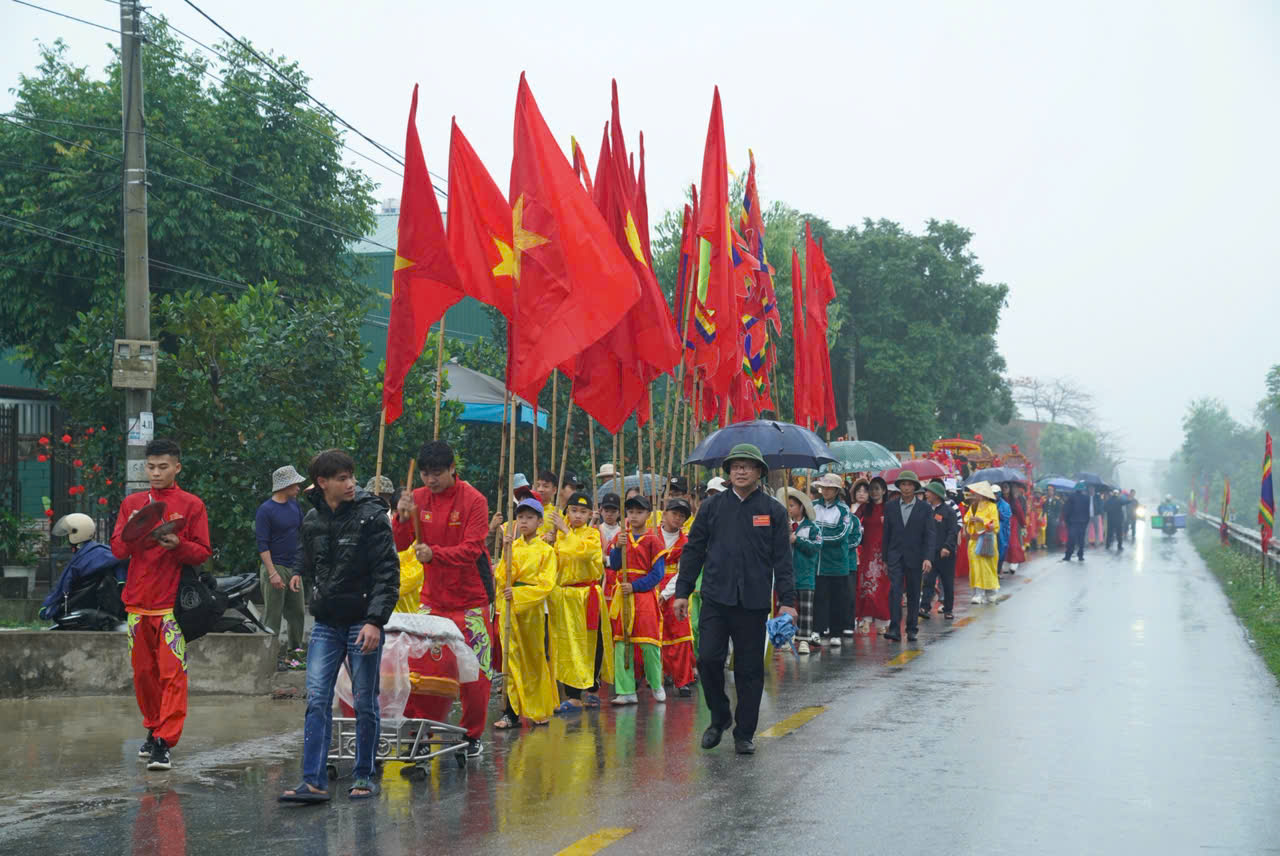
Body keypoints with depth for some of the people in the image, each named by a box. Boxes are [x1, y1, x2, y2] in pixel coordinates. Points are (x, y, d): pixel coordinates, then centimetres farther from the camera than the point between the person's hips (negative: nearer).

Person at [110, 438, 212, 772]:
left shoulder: (191, 505, 2)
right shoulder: (132, 503, 12)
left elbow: (203, 553, 0)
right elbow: (117, 548, 6)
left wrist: (177, 544, -19)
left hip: (173, 603, -4)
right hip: (137, 602, 4)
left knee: (172, 673, -9)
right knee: (143, 672, 10)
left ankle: (164, 743, -9)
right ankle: (153, 730, 26)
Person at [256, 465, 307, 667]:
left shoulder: (294, 504, 11)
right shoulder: (266, 510, -10)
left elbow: (303, 527, 25)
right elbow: (262, 545, -14)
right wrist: (272, 573, -20)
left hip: (294, 567, 7)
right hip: (275, 567, -7)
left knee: (297, 612, 10)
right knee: (272, 615, -5)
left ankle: (294, 652, 20)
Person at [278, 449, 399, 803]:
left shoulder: (371, 516, -9)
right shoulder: (311, 521, 7)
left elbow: (387, 572, -13)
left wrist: (375, 620, -20)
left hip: (363, 622, -4)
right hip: (326, 624, 4)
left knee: (364, 703, 3)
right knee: (317, 700, -4)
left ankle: (364, 777, 16)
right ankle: (314, 782, -3)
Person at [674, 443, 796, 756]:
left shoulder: (773, 510, 5)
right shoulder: (713, 507, 7)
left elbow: (782, 559, 5)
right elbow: (693, 551, 10)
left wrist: (786, 600, -2)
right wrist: (682, 592, 5)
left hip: (753, 601, -1)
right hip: (716, 598, 1)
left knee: (750, 669, 4)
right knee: (708, 659, -8)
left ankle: (745, 733, 15)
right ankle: (719, 718, 15)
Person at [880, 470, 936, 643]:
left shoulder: (924, 508, 0)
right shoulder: (890, 506, 6)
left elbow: (930, 534, -4)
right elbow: (886, 533, 9)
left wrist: (928, 558, -14)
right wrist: (885, 557, 7)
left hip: (915, 557, 0)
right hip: (895, 556, 0)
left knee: (913, 594, 7)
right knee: (895, 590, -13)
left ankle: (911, 629, 17)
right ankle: (894, 629, -17)